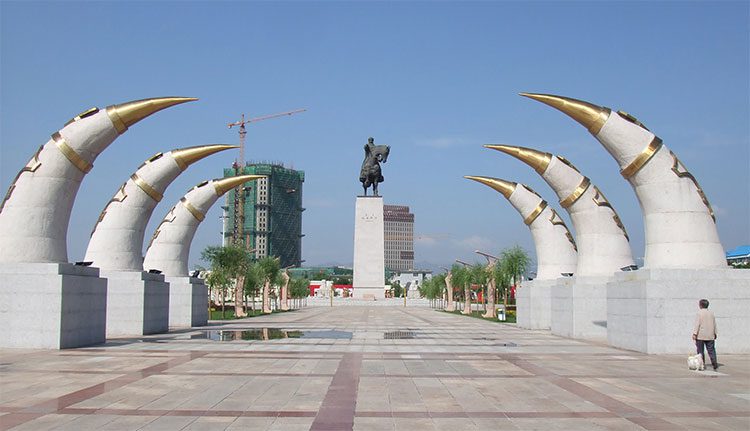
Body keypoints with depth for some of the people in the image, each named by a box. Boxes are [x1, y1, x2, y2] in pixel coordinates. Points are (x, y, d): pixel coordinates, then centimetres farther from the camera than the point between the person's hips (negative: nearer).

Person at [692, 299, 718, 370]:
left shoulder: (699, 313, -9)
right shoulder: (711, 314, 9)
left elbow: (697, 324, -14)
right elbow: (714, 325, 15)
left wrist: (694, 333, -13)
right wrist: (715, 333, 25)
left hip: (700, 336, -4)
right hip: (710, 336, 5)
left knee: (700, 351, 4)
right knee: (711, 350, 5)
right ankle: (714, 362, -9)